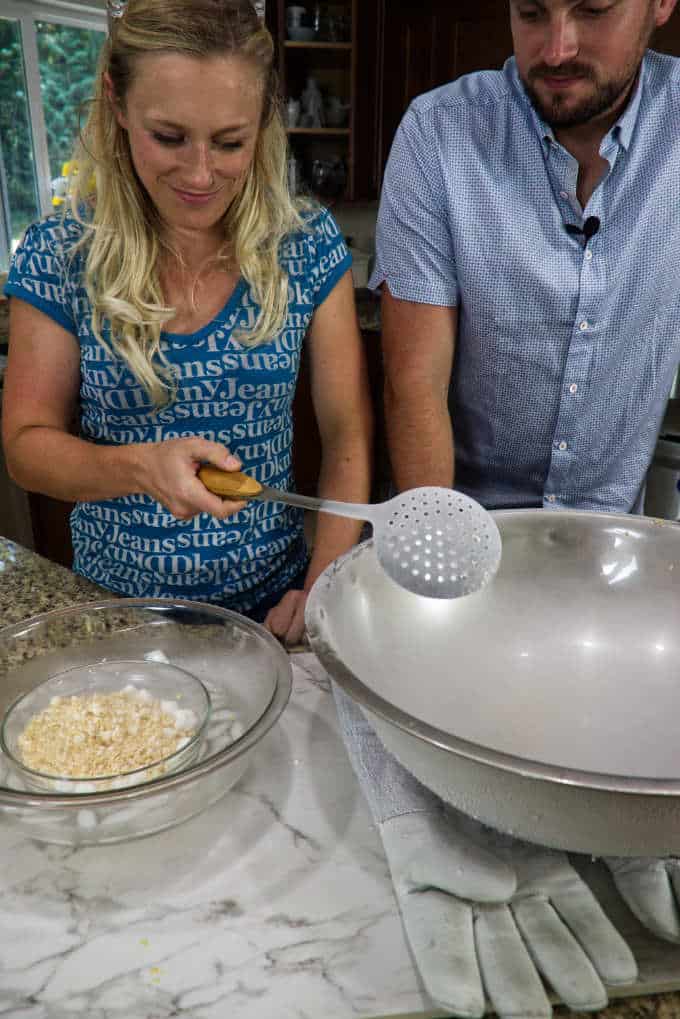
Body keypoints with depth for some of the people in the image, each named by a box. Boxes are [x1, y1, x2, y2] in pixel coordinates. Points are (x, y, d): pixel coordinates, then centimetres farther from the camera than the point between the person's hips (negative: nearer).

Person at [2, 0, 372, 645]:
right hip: (116, 609, 0)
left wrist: (327, 586, -18)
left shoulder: (307, 246, -9)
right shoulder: (59, 256, -10)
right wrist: (139, 468, -27)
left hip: (272, 603, 0)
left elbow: (348, 434, -7)